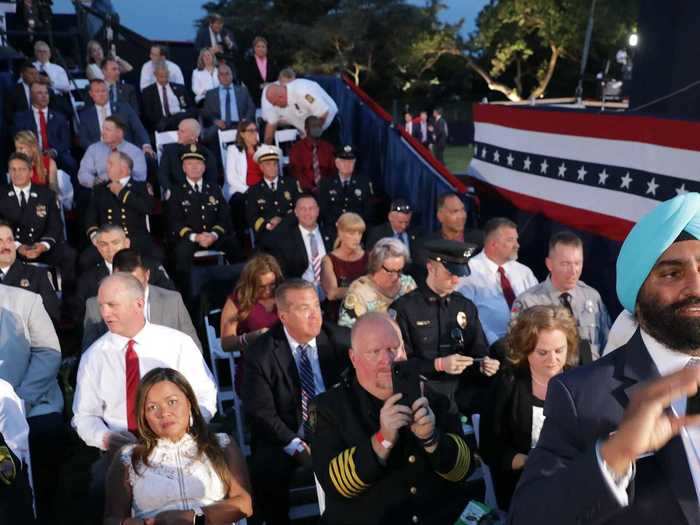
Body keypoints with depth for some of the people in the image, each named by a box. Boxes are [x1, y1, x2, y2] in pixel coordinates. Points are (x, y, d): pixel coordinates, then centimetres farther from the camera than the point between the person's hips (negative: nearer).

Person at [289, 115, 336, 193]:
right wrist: (310, 188, -17)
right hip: (306, 191, -3)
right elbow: (296, 172, -3)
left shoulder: (328, 147, 13)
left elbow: (333, 169, 10)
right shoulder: (297, 148, 4)